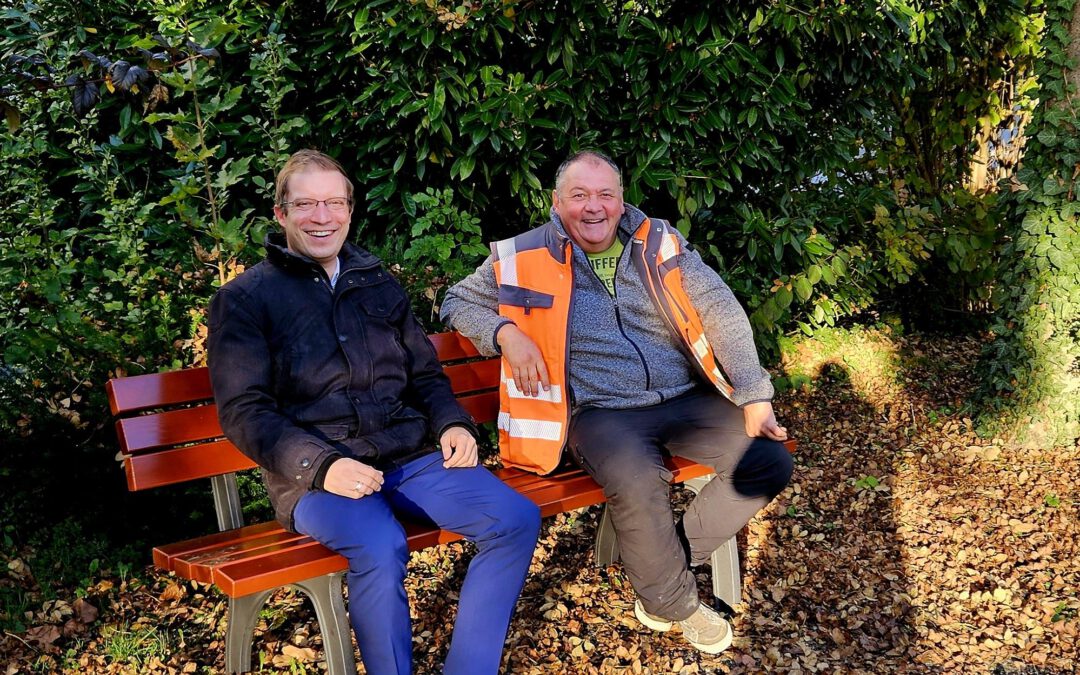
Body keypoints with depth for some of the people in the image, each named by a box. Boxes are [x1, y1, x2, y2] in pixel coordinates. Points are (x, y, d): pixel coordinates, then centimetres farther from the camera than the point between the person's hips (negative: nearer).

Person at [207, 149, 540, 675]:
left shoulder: (378, 284, 19)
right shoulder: (243, 300, 4)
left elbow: (425, 373, 23)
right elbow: (244, 411, -4)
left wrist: (452, 424, 1)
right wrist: (321, 465, -19)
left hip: (412, 455, 5)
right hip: (314, 474, -5)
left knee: (516, 518, -17)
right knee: (380, 547, -35)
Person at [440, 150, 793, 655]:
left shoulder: (660, 244, 7)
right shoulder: (524, 257, 3)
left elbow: (722, 314, 3)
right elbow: (458, 301, 13)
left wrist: (754, 396, -7)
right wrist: (505, 333, -8)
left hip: (687, 400, 4)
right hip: (601, 412, -3)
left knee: (769, 462, -14)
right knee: (638, 485, -34)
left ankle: (669, 562, 6)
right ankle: (674, 601, -2)